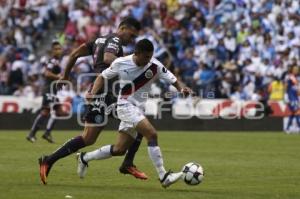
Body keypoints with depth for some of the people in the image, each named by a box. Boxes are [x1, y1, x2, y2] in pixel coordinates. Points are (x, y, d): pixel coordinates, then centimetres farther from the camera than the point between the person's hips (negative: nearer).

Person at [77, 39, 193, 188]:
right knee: (152, 134, -23)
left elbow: (172, 79, -5)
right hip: (126, 106, -5)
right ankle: (163, 176, -21)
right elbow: (103, 76, 5)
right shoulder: (120, 63, -10)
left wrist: (182, 88, -26)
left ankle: (85, 158, 29)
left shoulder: (155, 66, -8)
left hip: (138, 109, 5)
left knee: (119, 150, 9)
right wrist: (93, 93, -10)